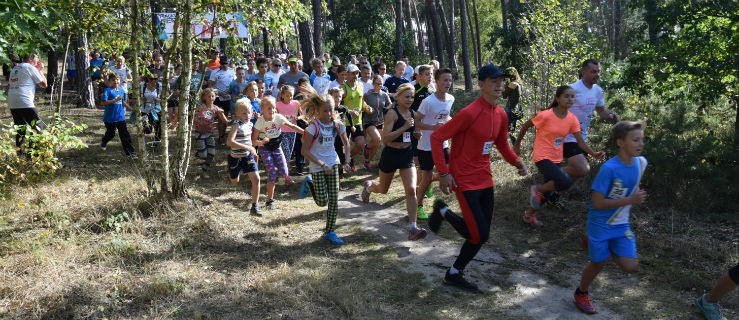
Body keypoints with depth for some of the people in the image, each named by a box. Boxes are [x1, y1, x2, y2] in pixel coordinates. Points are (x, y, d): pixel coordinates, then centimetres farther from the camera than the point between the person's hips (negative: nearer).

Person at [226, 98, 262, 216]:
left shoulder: (250, 124, 0)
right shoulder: (237, 125, -22)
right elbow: (229, 142, -36)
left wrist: (254, 152, 16)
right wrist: (248, 148, -35)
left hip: (248, 156, 5)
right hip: (236, 158, -5)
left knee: (256, 179, -11)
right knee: (235, 182, 15)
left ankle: (255, 206, -3)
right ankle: (230, 173, 53)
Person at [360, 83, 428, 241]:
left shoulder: (413, 113, 3)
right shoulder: (392, 113, -17)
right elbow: (385, 138, -24)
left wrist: (416, 133, 0)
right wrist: (404, 127, -29)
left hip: (407, 154, 4)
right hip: (390, 155, -4)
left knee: (411, 190, -10)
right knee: (383, 189, 18)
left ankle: (413, 228, -8)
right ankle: (368, 186, 55)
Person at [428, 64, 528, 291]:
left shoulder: (501, 114, 4)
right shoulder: (470, 113, -21)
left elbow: (502, 144, 20)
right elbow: (436, 137, -20)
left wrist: (517, 162, 1)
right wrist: (443, 173, -21)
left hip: (485, 180, 8)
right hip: (465, 180, -8)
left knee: (480, 235, 11)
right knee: (479, 235, -7)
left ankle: (454, 274, 28)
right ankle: (443, 212, 15)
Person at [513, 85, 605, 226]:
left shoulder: (572, 119, -3)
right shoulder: (546, 115, -20)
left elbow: (580, 142, -4)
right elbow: (526, 126, -8)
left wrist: (594, 154, -19)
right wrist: (517, 145, -1)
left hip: (556, 159, 7)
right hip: (542, 157, -7)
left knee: (547, 191, 15)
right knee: (566, 182, -25)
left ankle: (529, 215, 38)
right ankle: (537, 189, 1)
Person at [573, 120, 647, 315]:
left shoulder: (641, 163, -6)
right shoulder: (609, 168, -25)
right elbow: (597, 203, -24)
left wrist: (637, 196, 1)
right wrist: (630, 200, -27)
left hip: (622, 225, 5)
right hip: (601, 225, -5)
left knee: (630, 267, -5)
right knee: (598, 264, 10)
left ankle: (611, 250, 25)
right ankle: (581, 294, 37)